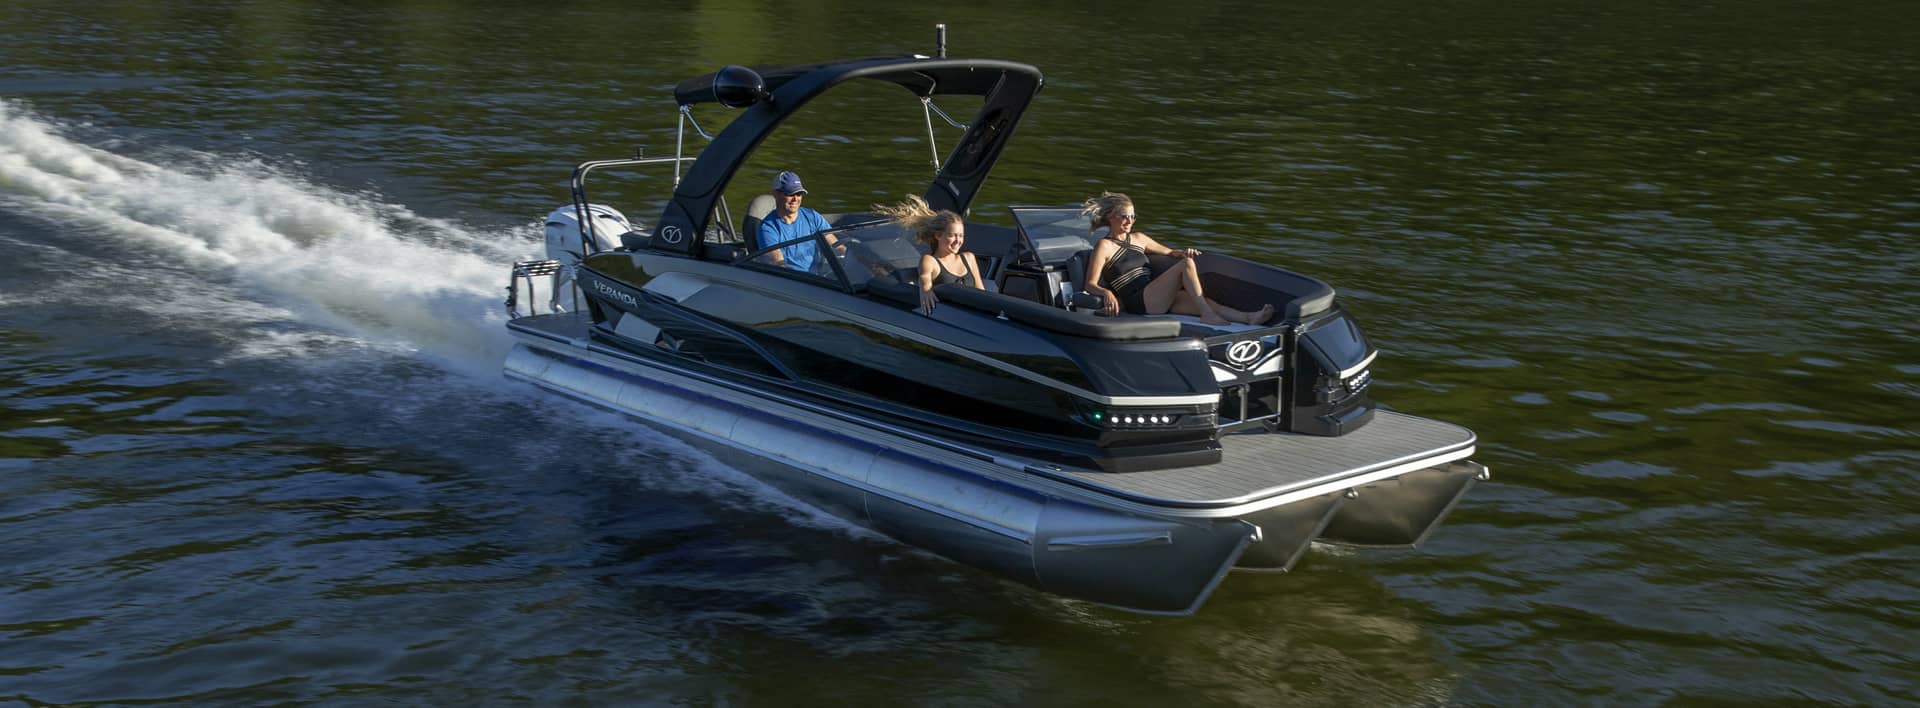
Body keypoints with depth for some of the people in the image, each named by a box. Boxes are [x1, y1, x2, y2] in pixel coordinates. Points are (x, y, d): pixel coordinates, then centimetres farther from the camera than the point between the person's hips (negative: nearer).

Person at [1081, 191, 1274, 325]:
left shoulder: (1138, 238, 22)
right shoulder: (1104, 246, 0)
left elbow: (1169, 252, 34)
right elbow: (1090, 284, -9)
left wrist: (1182, 252, 10)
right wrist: (1106, 293, -31)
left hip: (1159, 299, 7)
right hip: (1137, 302, -7)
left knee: (1206, 303, -20)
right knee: (1186, 265, -23)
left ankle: (1249, 318, -37)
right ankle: (1208, 315, -27)